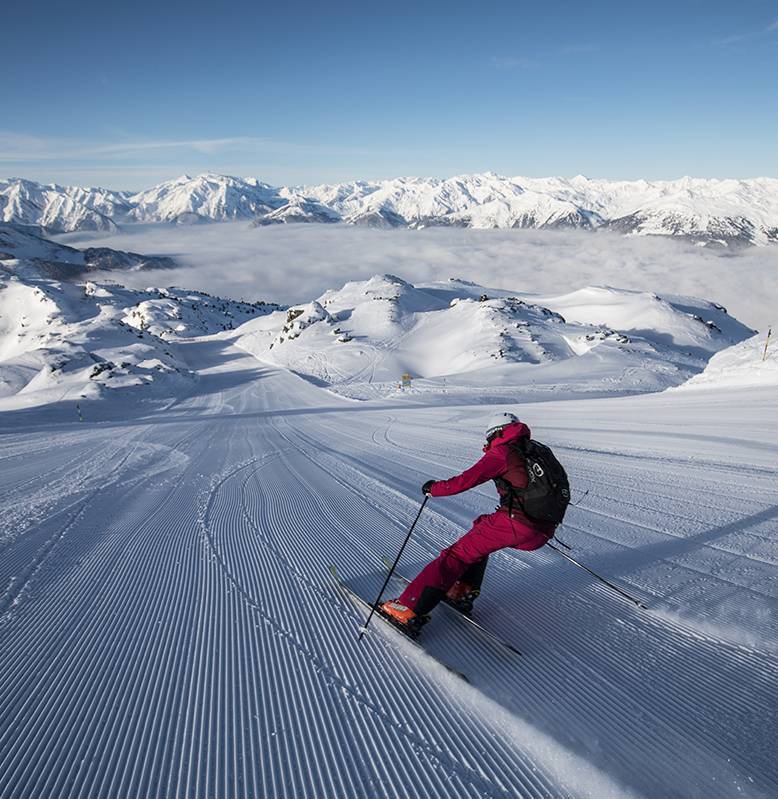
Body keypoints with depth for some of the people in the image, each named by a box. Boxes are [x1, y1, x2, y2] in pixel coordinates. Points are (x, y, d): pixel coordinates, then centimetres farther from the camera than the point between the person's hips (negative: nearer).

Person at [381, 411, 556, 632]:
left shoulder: (503, 452, 0)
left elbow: (467, 480, -7)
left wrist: (434, 488, 7)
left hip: (514, 523, -8)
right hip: (542, 535, 8)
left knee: (457, 555, -3)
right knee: (482, 526, 28)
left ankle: (410, 610, -11)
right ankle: (463, 593, 21)